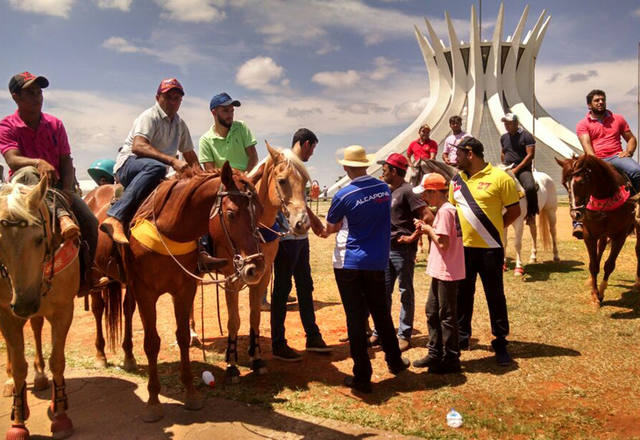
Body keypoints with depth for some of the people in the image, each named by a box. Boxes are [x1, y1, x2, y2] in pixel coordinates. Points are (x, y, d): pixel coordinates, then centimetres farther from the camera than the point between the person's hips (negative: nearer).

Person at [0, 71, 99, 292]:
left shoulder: (55, 124, 10)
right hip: (22, 184, -3)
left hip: (57, 184, 3)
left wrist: (67, 190, -15)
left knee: (90, 223, -17)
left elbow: (67, 162, 3)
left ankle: (85, 273, 1)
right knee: (29, 173, -40)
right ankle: (63, 217, -60)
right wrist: (38, 162, -38)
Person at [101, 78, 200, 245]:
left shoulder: (180, 124, 16)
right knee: (156, 167, -40)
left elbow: (190, 155, 25)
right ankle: (115, 218, -48)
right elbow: (137, 146, -26)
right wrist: (172, 161, -37)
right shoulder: (150, 116, -9)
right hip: (128, 165, -8)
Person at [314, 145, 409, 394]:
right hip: (377, 262, 4)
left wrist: (328, 231, 25)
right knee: (381, 313, 20)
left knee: (356, 318, 3)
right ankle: (395, 361, 36)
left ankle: (362, 377, 9)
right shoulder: (384, 189, 1)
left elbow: (330, 226, 2)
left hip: (349, 264, -4)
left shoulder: (344, 195, -13)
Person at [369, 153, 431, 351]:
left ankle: (404, 335, 13)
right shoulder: (387, 191, 13)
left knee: (406, 293, 4)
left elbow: (428, 217, -20)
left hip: (403, 250, -8)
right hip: (385, 249, 8)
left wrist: (413, 237, -16)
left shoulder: (407, 191, -13)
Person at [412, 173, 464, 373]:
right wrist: (427, 228, 5)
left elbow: (443, 244, -23)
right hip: (440, 271, 10)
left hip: (447, 273, -10)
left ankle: (451, 359, 12)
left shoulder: (445, 210, -18)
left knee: (447, 316, 0)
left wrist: (429, 229, -10)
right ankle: (435, 354, 28)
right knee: (432, 312, 17)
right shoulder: (444, 209, 13)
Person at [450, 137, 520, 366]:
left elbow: (514, 210, -4)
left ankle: (500, 343, 21)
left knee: (495, 295, 6)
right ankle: (461, 338, 29)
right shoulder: (456, 179, 8)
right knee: (462, 294, 14)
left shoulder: (499, 177, -9)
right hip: (462, 247, 5)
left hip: (490, 248, -5)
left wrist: (493, 229, -4)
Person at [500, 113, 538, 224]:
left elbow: (530, 155, -10)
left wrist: (516, 169, -16)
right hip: (507, 170, 5)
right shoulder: (504, 137, 15)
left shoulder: (526, 136, -3)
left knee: (530, 188, -32)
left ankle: (531, 214, -14)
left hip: (523, 169, -5)